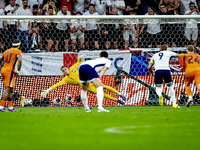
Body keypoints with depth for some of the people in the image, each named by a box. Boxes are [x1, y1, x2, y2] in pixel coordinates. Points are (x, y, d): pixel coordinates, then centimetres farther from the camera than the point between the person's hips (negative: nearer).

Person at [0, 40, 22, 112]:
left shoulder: (7, 51, 20)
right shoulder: (18, 51, -1)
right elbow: (20, 60, -18)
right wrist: (18, 71, -11)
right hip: (10, 71, -7)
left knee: (10, 90, 14)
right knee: (7, 89, -10)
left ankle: (11, 107, 15)